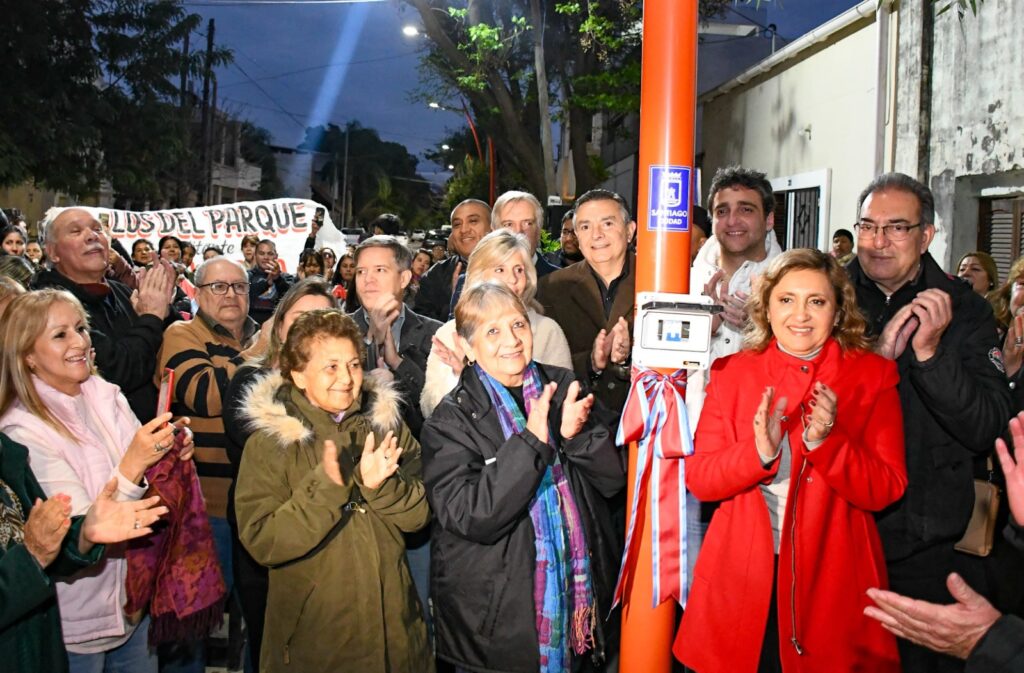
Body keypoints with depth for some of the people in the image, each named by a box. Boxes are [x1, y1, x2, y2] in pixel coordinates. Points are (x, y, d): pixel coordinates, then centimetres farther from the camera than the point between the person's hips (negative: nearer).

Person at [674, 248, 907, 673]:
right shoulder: (732, 372, 3)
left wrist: (825, 441, -22)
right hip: (741, 573, 1)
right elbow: (698, 478, -3)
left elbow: (884, 490, -6)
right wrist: (758, 451, -21)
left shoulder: (872, 375, 0)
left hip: (833, 576, -1)